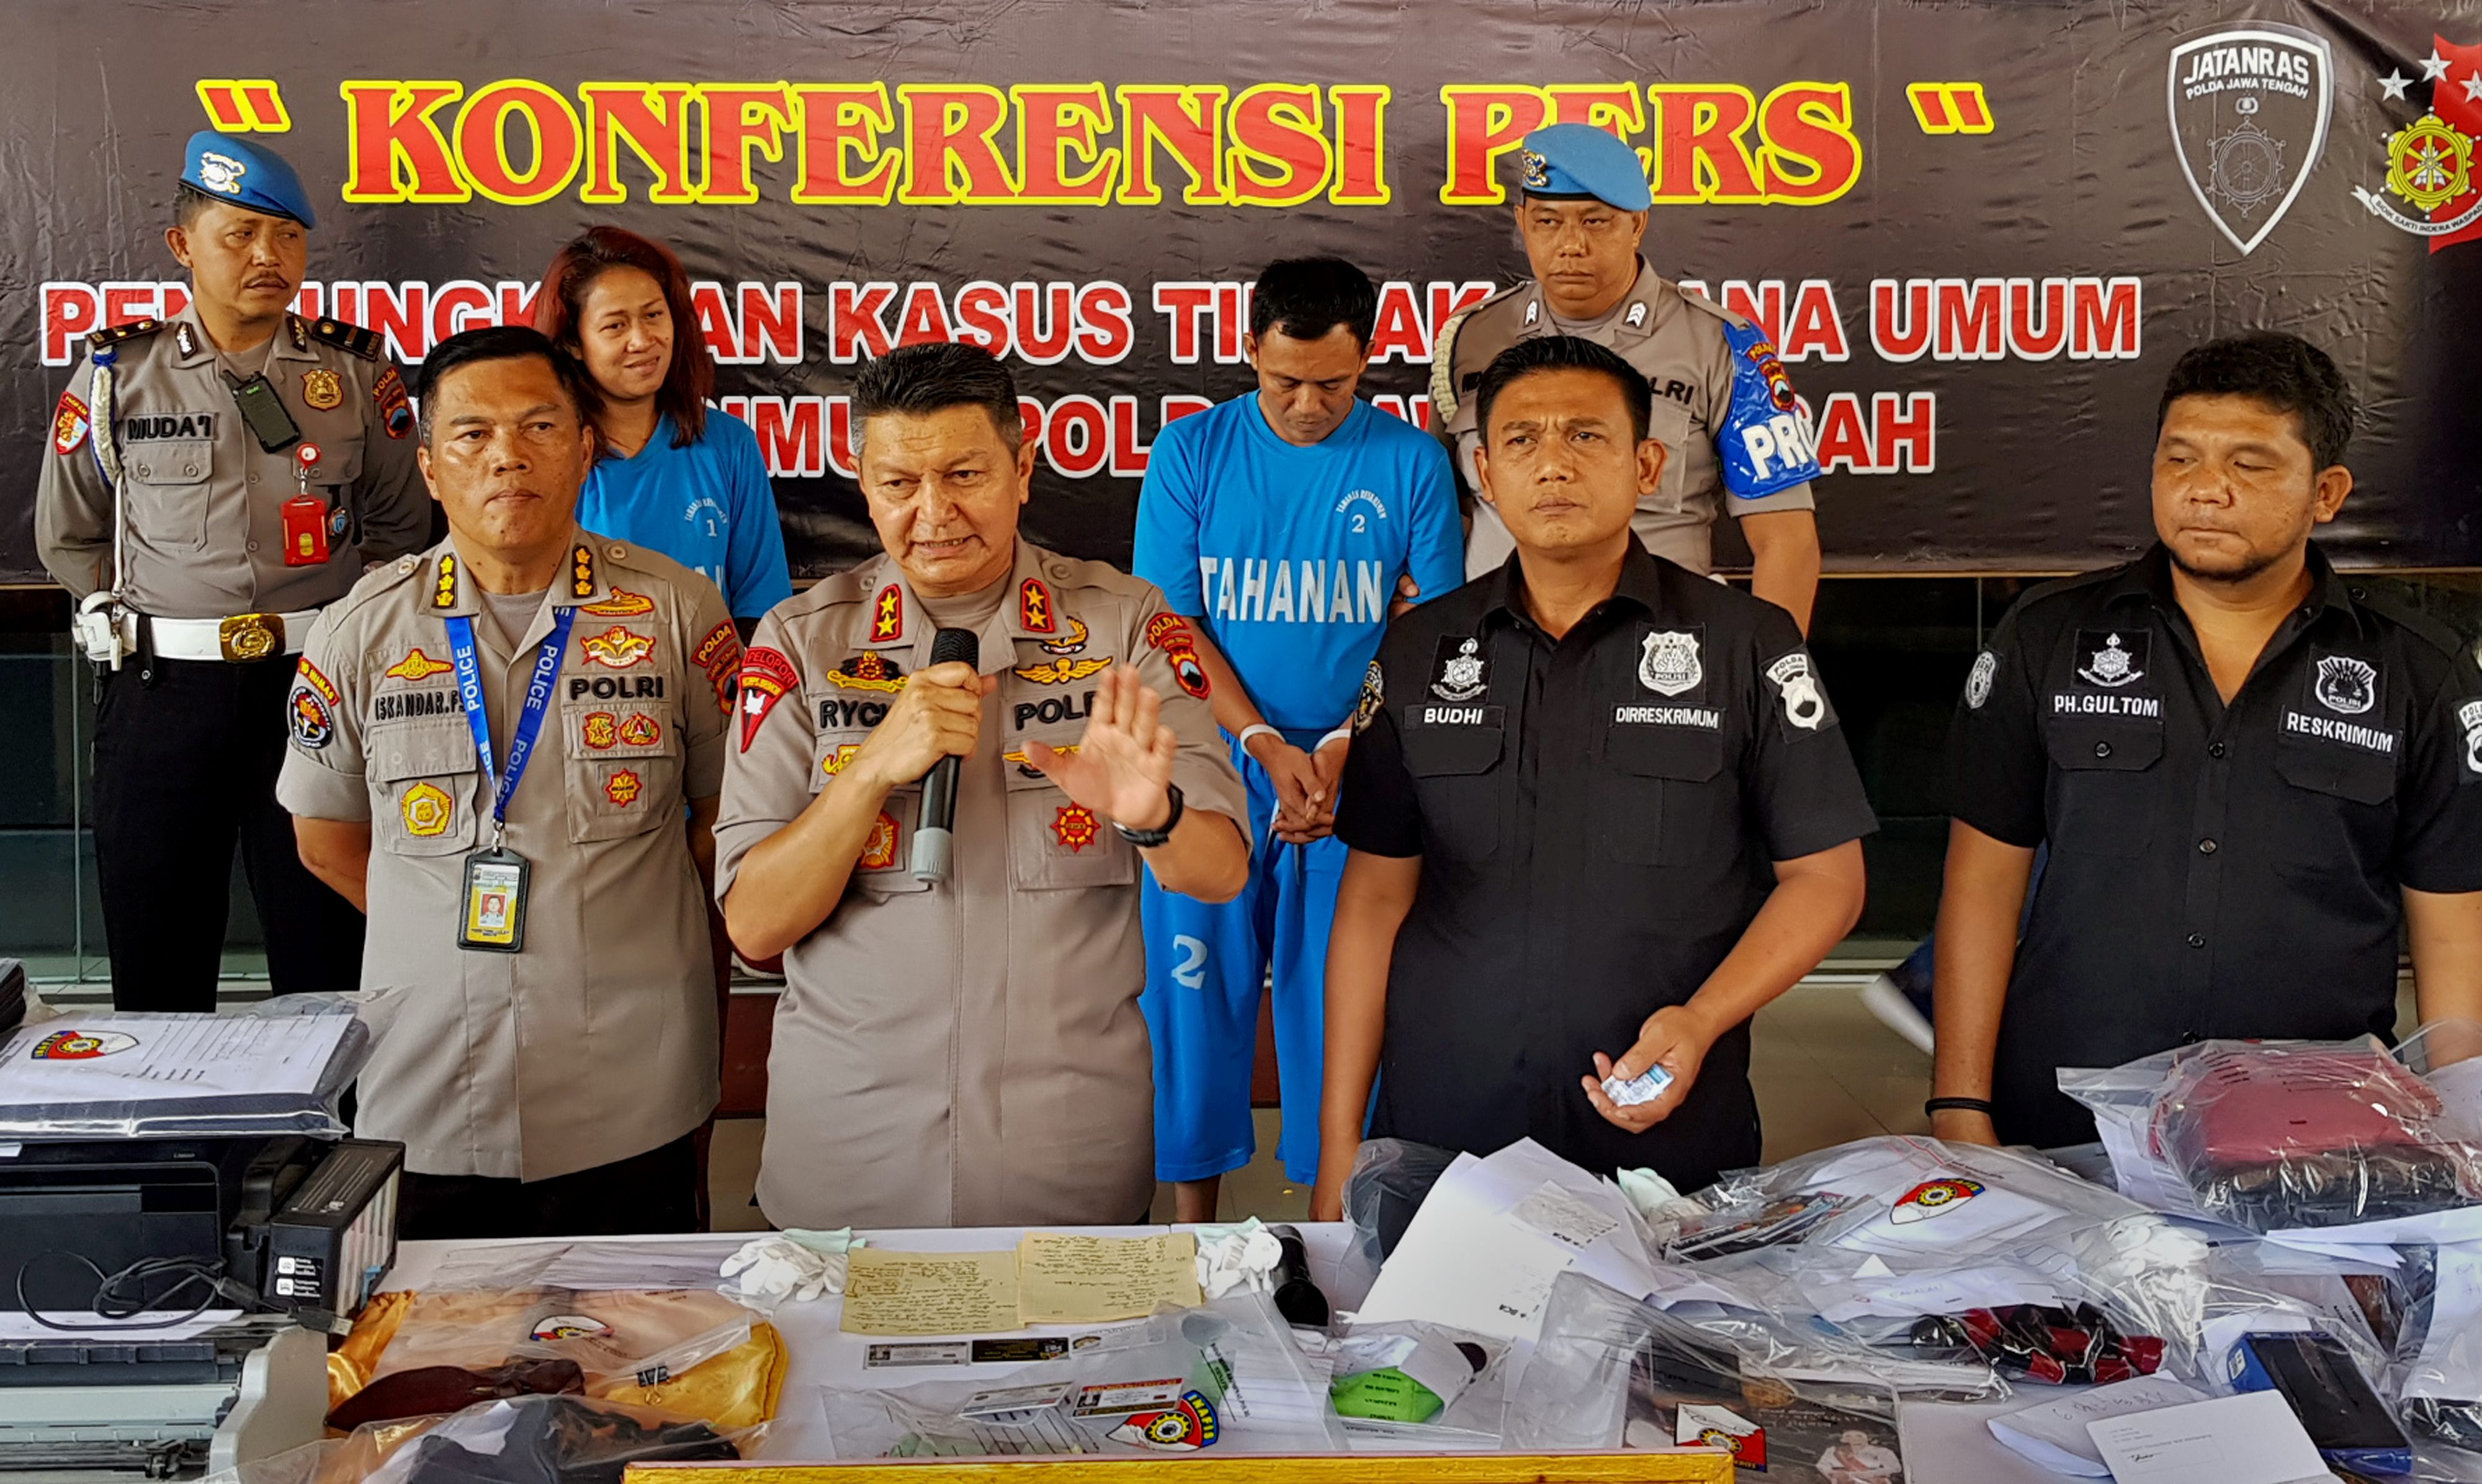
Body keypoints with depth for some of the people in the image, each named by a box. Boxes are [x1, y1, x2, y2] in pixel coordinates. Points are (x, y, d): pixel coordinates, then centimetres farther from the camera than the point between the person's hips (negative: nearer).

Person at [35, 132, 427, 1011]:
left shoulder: (357, 371, 5)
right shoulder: (117, 374, 4)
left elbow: (399, 525, 14)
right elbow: (66, 536, 15)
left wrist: (329, 618, 5)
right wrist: (149, 614, 6)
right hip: (159, 685, 0)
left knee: (329, 968, 3)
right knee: (156, 978, 6)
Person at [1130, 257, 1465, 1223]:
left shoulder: (1411, 462, 0)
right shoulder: (1191, 453, 0)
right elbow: (1168, 621, -3)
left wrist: (1346, 746, -12)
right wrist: (1268, 747, -12)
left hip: (1358, 779, 0)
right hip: (1210, 773, 1)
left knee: (1341, 997, 5)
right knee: (1195, 989, 5)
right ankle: (1192, 1211, 18)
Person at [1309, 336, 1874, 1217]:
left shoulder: (1746, 645, -1)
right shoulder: (1421, 651, 6)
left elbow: (1826, 877, 1)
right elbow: (1376, 896, 6)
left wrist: (1701, 1019, -16)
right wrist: (1339, 1144, 2)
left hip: (1670, 1145, -1)